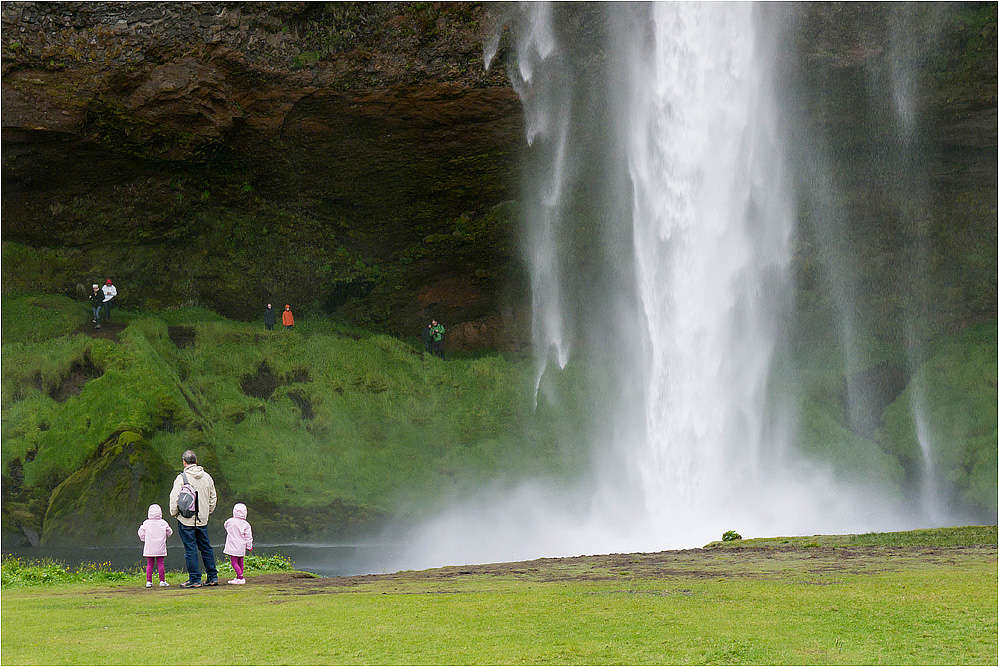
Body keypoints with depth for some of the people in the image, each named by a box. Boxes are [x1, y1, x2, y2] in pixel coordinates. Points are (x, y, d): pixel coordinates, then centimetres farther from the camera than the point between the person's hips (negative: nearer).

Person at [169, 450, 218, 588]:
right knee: (206, 547, 14)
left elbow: (175, 499, -12)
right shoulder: (207, 477, 5)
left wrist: (174, 513, 3)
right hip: (203, 520, 5)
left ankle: (195, 579, 0)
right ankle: (213, 577, 16)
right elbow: (213, 498, 13)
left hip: (186, 520, -5)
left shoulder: (181, 478, -12)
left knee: (190, 549, -1)